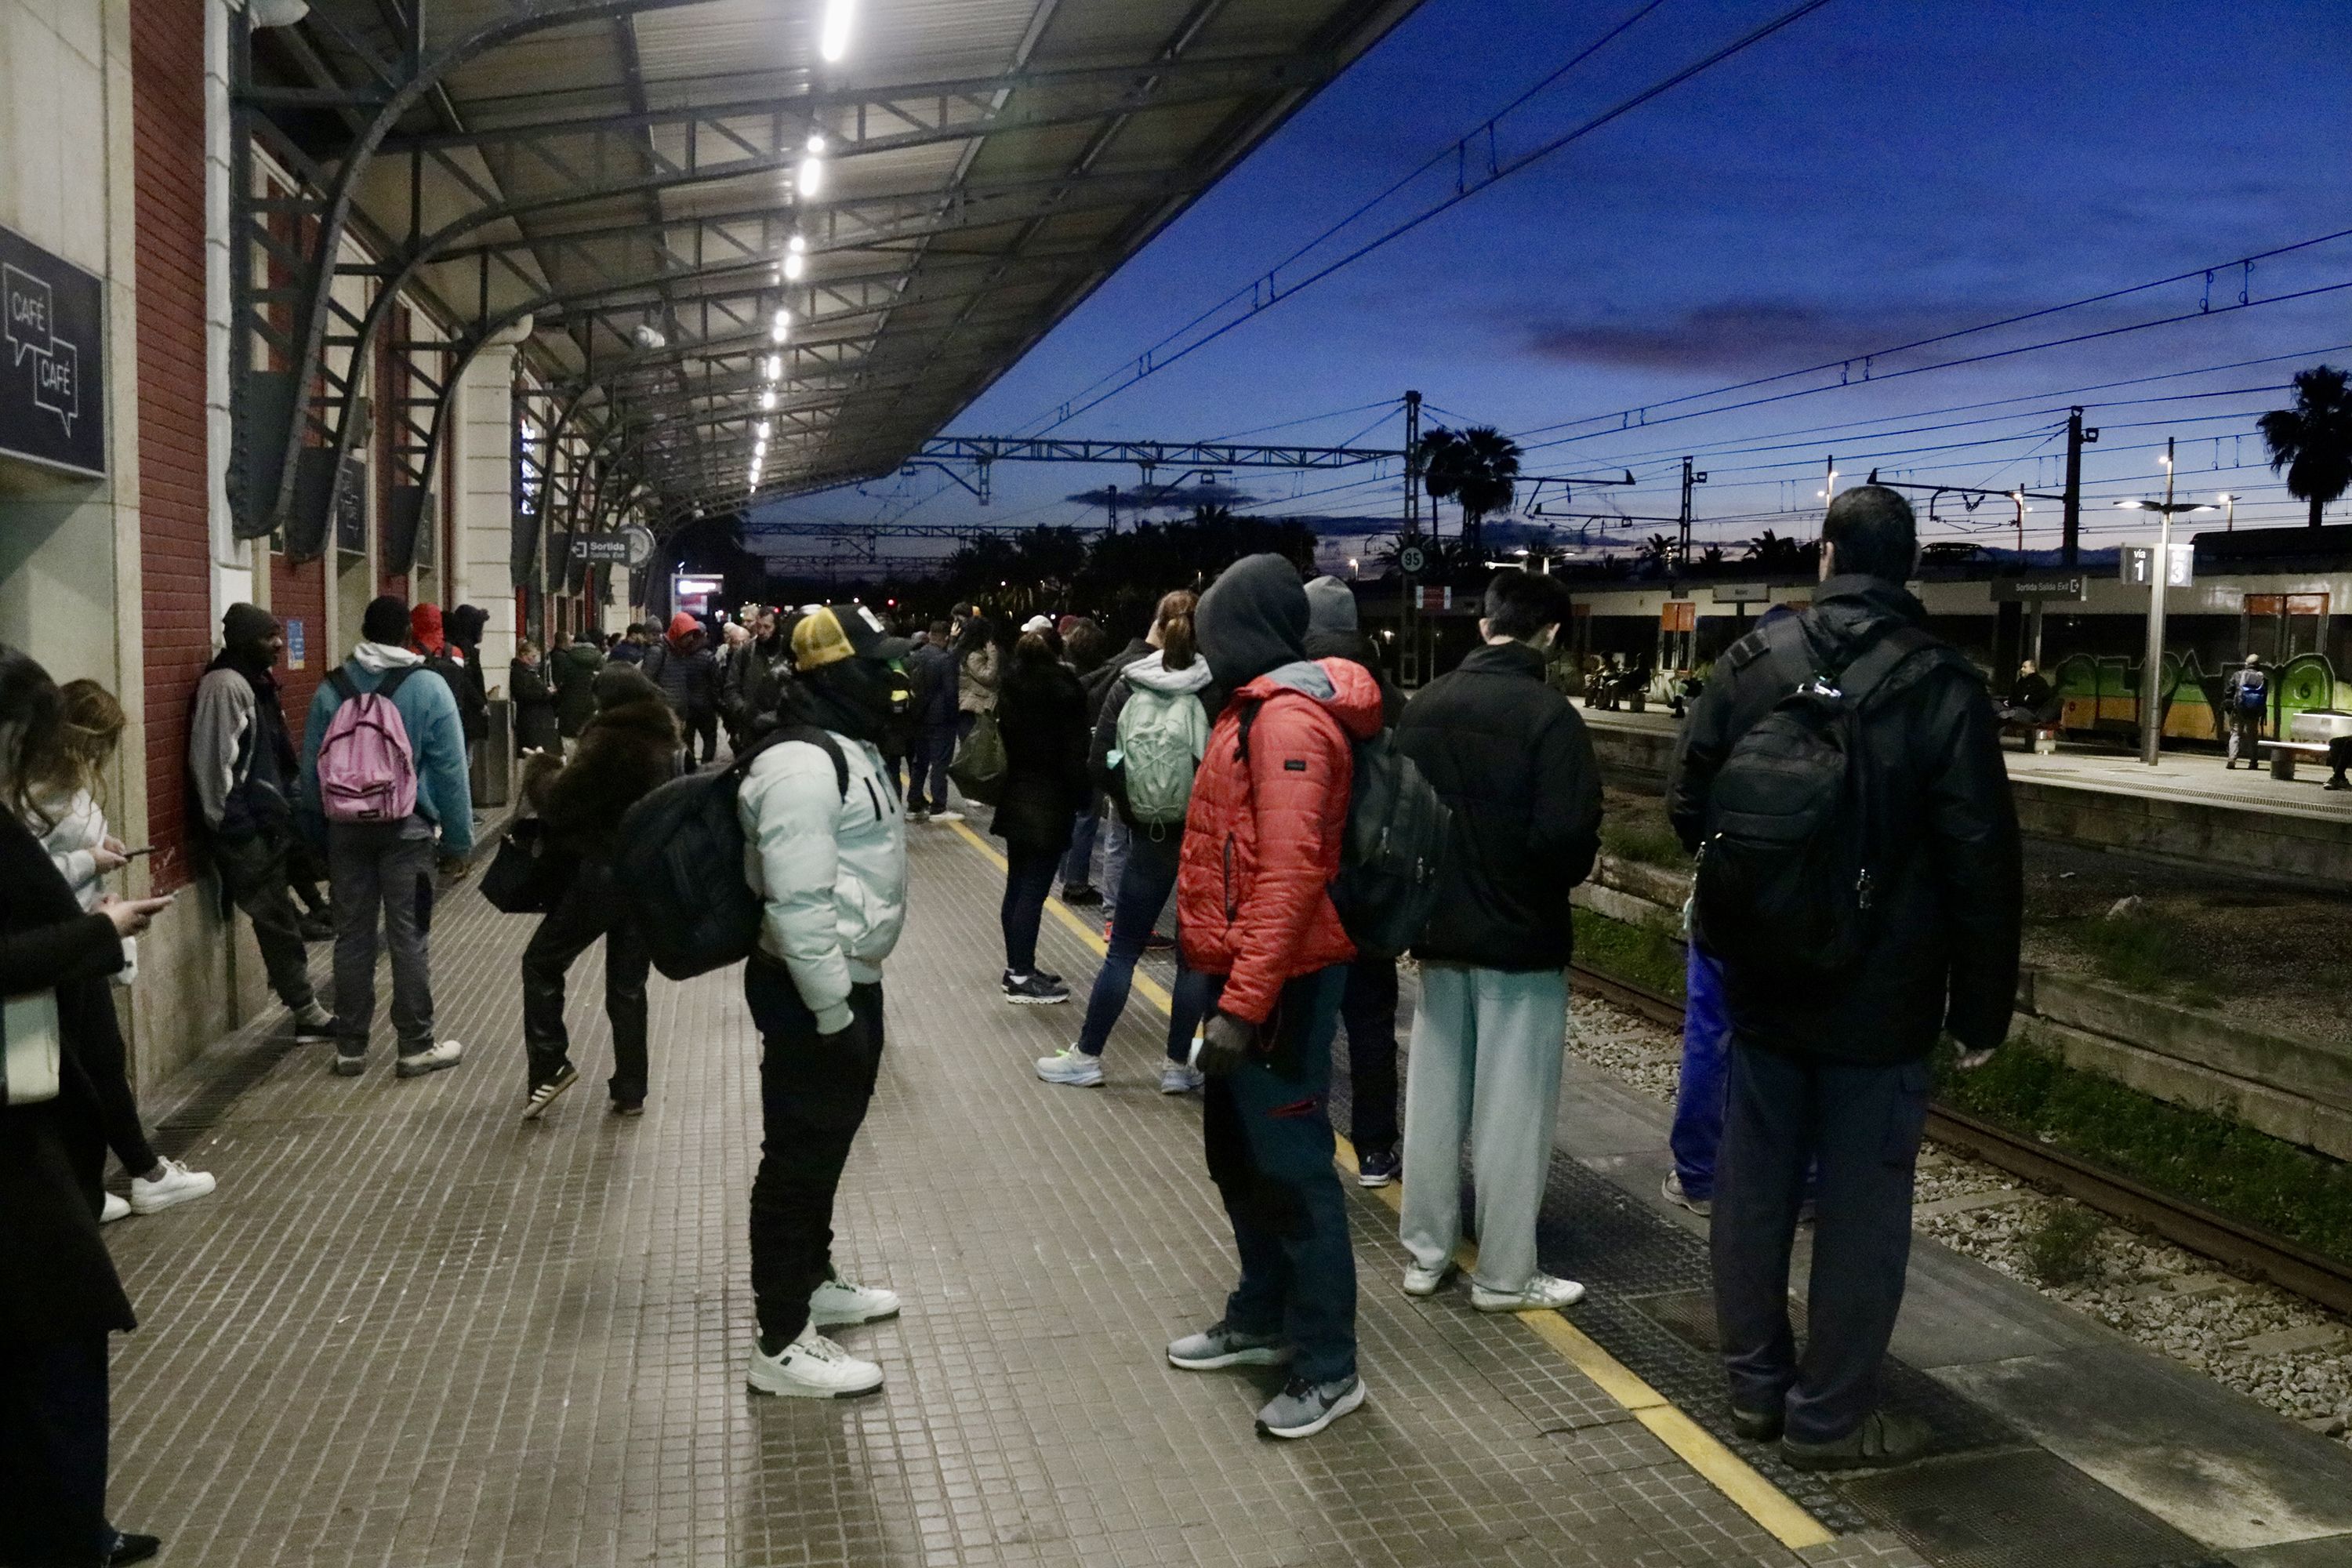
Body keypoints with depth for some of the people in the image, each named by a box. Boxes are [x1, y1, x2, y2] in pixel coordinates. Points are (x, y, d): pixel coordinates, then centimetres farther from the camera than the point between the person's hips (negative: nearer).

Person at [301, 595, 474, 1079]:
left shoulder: (331, 689, 3)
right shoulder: (429, 688, -6)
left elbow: (311, 769, 8)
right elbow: (450, 770, -7)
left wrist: (317, 836, 16)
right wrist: (458, 837, 0)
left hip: (346, 828, 3)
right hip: (407, 828, -3)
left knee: (352, 936, 9)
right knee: (408, 936, 2)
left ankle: (350, 1046, 16)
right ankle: (417, 1046, 7)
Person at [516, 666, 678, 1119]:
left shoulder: (609, 741, -15)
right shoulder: (664, 742, 9)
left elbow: (559, 803, -13)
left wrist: (540, 768, 6)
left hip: (603, 873, -7)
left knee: (542, 962, 10)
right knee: (628, 984, 13)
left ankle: (548, 1064, 3)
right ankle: (630, 1091, 16)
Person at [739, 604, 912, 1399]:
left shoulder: (850, 748, 12)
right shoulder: (804, 766, -23)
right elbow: (799, 903, -27)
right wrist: (833, 1012, -24)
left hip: (849, 979, 11)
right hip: (812, 992, -11)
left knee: (827, 1140, 22)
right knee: (801, 1153, -2)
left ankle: (813, 1282, 39)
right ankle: (783, 1343, 8)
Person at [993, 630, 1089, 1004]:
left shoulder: (1010, 686, 7)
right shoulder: (1063, 688, -12)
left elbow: (1002, 736, 9)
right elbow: (1075, 750, -13)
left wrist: (1005, 786, 13)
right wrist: (1080, 795, -4)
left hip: (1016, 798, 8)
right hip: (1050, 802, -7)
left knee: (1018, 886, 14)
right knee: (1034, 889, -5)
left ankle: (1016, 967, 22)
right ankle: (1022, 977, -3)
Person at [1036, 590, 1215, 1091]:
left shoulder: (1131, 685, -3)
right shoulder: (1217, 687, -10)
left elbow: (1101, 763, -7)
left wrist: (1133, 805, 7)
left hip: (1151, 834, 2)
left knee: (1123, 949, 11)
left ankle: (1087, 1055, 19)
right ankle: (1178, 1064, 14)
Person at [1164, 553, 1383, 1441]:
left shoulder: (1288, 717, -18)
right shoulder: (1258, 709, 15)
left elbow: (1288, 869, -26)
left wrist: (1244, 1002, -28)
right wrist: (1230, 986, 17)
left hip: (1278, 982, -10)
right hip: (1244, 970, 10)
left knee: (1290, 1167, -3)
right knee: (1237, 1154, 19)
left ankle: (1329, 1367, 9)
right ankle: (1262, 1319, 34)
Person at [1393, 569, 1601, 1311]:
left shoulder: (1424, 705, 2)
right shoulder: (1548, 714, -17)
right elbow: (1568, 837, -21)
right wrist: (1560, 879, 0)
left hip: (1438, 929, 6)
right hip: (1522, 937, -5)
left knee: (1432, 1097, 13)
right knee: (1511, 1111, 3)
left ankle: (1426, 1255, 22)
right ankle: (1504, 1275, 12)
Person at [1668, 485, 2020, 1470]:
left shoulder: (1749, 663, -1)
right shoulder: (1942, 685, -10)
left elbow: (1688, 809, 5)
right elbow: (1980, 864, -12)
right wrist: (1982, 1008, -3)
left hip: (1762, 982, 4)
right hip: (1881, 997, -3)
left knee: (1754, 1185, 13)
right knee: (1859, 1204, 6)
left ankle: (1756, 1383, 26)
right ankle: (1828, 1417, 14)